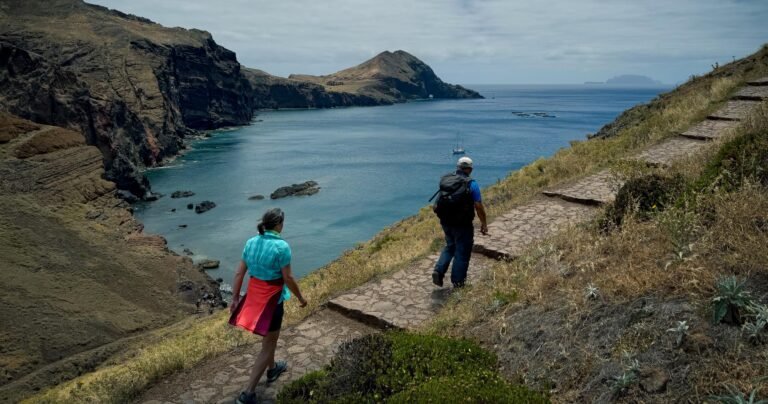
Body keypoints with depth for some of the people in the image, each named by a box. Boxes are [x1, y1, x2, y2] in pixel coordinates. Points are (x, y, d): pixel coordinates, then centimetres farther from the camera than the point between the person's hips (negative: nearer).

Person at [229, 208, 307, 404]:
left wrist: (235, 298, 9)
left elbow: (239, 273, 2)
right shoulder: (281, 246, -21)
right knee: (268, 345, 6)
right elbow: (288, 278, -17)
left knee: (269, 336, 30)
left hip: (253, 295, 7)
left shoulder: (251, 243, -1)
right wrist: (301, 297, -3)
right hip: (272, 299, -7)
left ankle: (273, 369, 50)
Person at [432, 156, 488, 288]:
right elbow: (479, 206, -13)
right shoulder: (471, 184, -14)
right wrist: (484, 223, -2)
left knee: (450, 247, 24)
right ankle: (457, 281, 18)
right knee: (462, 251, 10)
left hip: (446, 222, 5)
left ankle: (439, 271, 9)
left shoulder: (445, 180, 2)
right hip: (463, 225, -5)